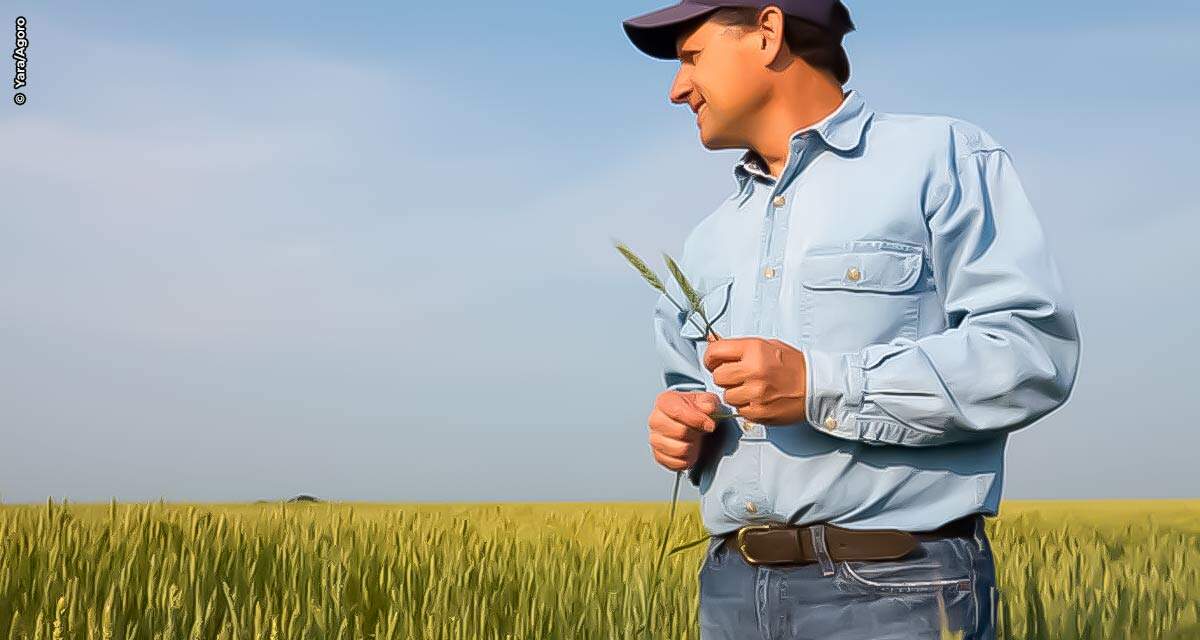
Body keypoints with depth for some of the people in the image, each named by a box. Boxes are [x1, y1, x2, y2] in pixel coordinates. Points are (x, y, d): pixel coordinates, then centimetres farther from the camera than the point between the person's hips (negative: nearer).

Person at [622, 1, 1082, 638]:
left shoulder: (940, 158, -3)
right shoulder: (707, 241, 17)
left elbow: (1033, 351, -13)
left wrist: (821, 387, -19)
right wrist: (685, 428, 1)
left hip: (898, 586, -6)